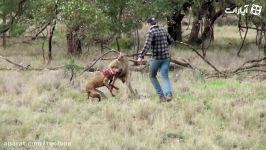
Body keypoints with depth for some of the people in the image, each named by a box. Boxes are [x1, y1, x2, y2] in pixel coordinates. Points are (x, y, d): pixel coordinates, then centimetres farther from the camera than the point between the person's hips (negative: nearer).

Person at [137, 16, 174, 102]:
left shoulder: (150, 32, -9)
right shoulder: (163, 31, 11)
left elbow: (147, 45, -24)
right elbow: (171, 41, 25)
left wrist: (141, 56, -31)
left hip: (156, 58, -5)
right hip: (166, 57, 5)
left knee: (152, 76, 16)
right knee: (165, 77, -1)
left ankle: (161, 95, 10)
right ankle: (168, 94, -26)